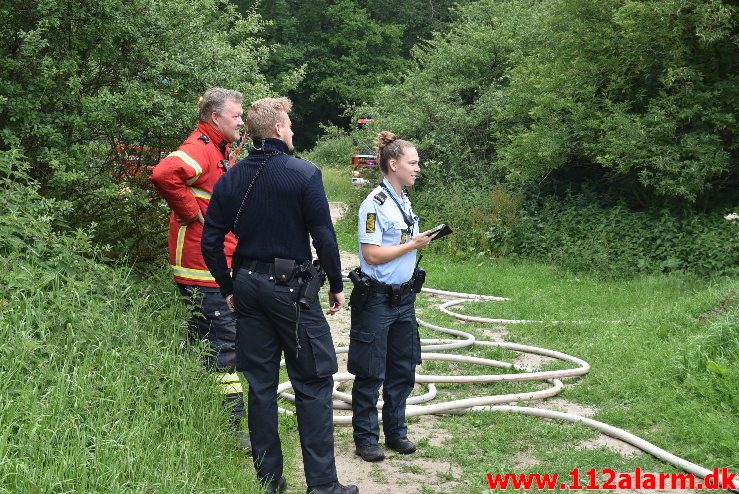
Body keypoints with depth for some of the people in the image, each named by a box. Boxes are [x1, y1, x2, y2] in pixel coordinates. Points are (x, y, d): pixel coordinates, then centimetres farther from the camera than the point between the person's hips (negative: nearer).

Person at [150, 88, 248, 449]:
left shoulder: (220, 152, 18)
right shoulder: (200, 149, -16)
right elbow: (165, 175, -35)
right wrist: (192, 213, -24)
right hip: (205, 270, -10)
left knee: (207, 347, 17)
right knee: (223, 348, -7)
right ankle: (231, 428, -1)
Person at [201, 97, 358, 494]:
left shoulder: (230, 179, 4)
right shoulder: (303, 173, -10)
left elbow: (211, 242, 5)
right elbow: (324, 236, -11)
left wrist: (229, 289, 16)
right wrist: (337, 285, 0)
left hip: (248, 287, 5)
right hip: (292, 288, -5)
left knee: (260, 384, 11)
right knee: (313, 383, 2)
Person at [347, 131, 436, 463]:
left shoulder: (404, 201, 11)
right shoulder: (375, 203, -15)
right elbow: (372, 254, -21)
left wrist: (423, 240, 2)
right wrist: (413, 244, -16)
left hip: (403, 297, 8)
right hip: (376, 299, -8)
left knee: (403, 370, 14)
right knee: (370, 374, 2)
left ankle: (396, 432, 26)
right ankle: (366, 438, 14)